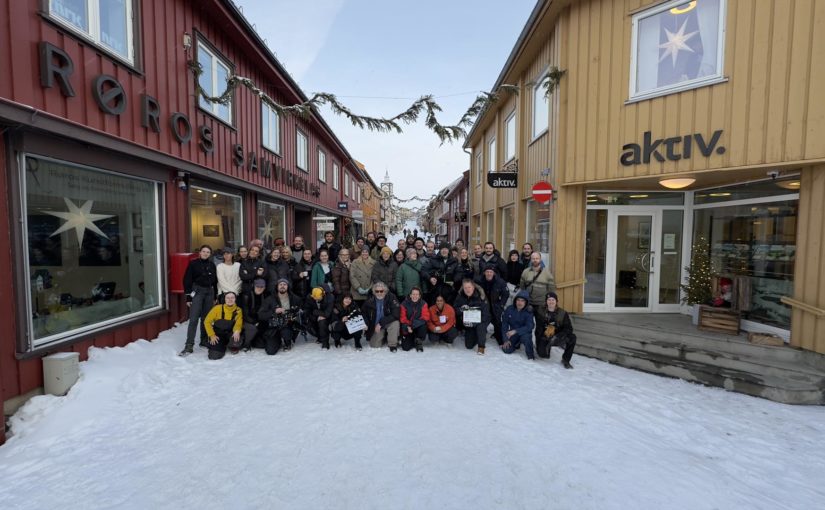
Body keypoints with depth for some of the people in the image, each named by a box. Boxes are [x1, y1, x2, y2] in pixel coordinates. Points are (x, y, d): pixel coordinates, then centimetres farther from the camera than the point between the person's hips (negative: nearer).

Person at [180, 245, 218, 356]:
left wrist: (215, 296, 12)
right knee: (194, 318, -10)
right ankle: (189, 345, -8)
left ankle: (204, 340, 21)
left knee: (206, 317, 9)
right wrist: (188, 297, -7)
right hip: (197, 291, -4)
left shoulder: (212, 265, 9)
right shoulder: (193, 263, -2)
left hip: (209, 292, 4)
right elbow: (187, 280, -3)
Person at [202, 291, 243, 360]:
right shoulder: (218, 308, -13)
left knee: (236, 338, -35)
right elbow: (207, 322, -6)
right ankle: (223, 346, 18)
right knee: (214, 356, -19)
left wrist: (237, 331, -36)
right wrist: (212, 335, -10)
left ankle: (233, 347, 5)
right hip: (218, 334, 0)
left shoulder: (238, 310, -8)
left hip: (230, 334, 1)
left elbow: (238, 324, -13)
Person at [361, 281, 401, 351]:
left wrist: (381, 323, -27)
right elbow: (363, 313, 8)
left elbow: (395, 314, -25)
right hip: (376, 325, 3)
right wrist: (366, 324, -10)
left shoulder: (391, 297, -18)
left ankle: (393, 344, -13)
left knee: (395, 323, -34)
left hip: (389, 323, -3)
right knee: (374, 345, -7)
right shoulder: (370, 300, -8)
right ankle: (384, 336, 26)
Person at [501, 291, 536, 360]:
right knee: (507, 350, -13)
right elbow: (504, 324, -5)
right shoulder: (509, 309, -10)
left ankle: (530, 355, -8)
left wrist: (515, 331, -37)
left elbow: (529, 327, -26)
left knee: (526, 337, -36)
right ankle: (517, 343, 21)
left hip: (524, 332, -3)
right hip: (512, 333, 3)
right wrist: (506, 340, -9)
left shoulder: (528, 312, -16)